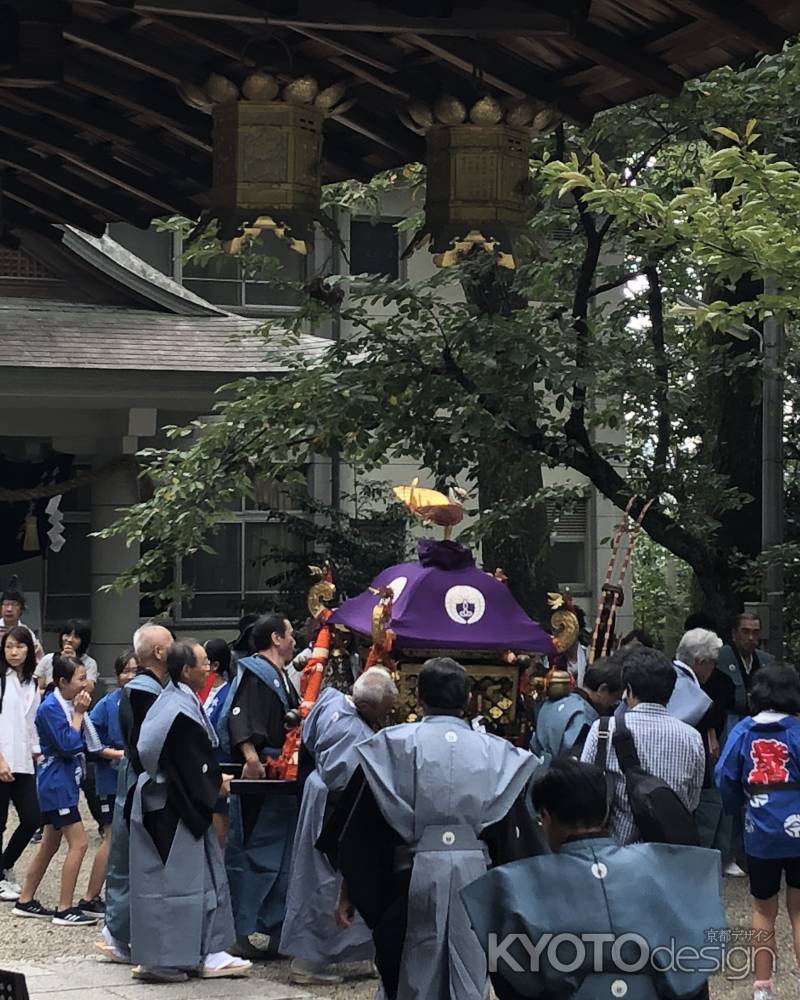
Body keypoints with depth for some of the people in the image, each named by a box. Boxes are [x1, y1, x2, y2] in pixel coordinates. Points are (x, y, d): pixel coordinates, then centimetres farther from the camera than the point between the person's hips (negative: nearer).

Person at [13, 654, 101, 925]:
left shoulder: (68, 705, 8)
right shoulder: (51, 708, -17)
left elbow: (84, 743, 9)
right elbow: (68, 744, -22)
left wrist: (80, 713, -2)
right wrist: (79, 714, -16)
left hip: (64, 783, 10)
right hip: (57, 783, -10)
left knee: (50, 845, 15)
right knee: (79, 842, -11)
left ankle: (25, 902, 23)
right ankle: (64, 909, -7)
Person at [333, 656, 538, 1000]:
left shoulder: (393, 744, 0)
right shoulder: (495, 752, 4)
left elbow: (363, 821, 1)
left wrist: (349, 891, 7)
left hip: (414, 874, -1)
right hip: (475, 874, 1)